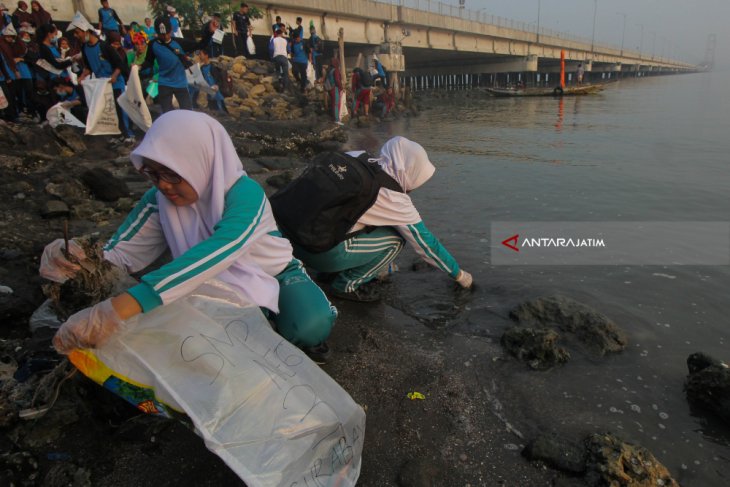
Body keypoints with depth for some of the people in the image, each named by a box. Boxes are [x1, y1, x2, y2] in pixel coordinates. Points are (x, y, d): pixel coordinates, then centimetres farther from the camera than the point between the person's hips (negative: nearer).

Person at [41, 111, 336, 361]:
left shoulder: (244, 194, -30)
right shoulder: (159, 199, -13)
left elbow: (212, 255, -47)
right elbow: (120, 253, -10)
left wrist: (124, 306, -57)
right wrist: (80, 259, -36)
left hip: (274, 274, -4)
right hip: (220, 286, 4)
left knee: (309, 326, -31)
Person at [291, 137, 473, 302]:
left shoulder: (358, 158, 7)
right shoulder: (394, 198, -10)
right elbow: (425, 242, 2)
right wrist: (458, 273, 17)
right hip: (322, 251, -7)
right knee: (395, 239, 1)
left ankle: (331, 272, 22)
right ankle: (347, 285, 7)